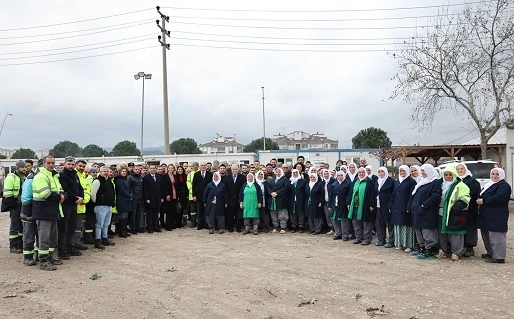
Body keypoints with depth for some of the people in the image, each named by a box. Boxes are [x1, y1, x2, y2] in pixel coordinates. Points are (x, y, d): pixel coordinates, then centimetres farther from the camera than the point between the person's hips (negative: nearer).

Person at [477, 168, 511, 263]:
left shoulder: (504, 186, -9)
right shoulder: (489, 185, 20)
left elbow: (499, 198, -24)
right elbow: (482, 196, 28)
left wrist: (484, 201, -18)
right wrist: (479, 200, 5)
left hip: (497, 217, -10)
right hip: (487, 216, 10)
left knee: (496, 237, -8)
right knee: (486, 235, 16)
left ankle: (498, 257, -3)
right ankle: (490, 253, 28)